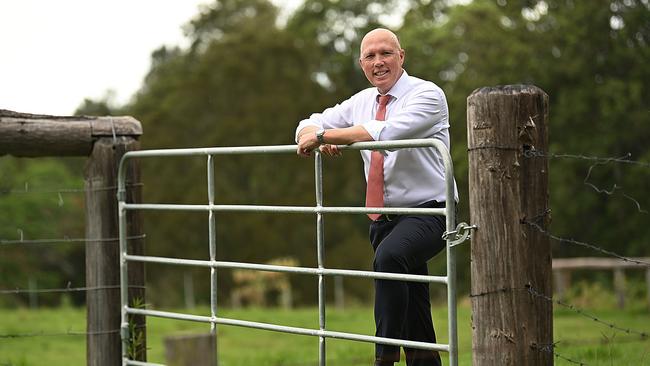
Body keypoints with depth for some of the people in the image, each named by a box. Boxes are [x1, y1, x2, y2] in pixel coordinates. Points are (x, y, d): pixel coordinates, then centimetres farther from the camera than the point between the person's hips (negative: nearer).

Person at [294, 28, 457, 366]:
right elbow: (308, 126, 15)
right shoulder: (362, 102, 10)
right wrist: (319, 137, -10)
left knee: (389, 256, -35)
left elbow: (388, 132, -29)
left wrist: (324, 134, -28)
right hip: (383, 219, 7)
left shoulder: (427, 95, -11)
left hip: (427, 212, -7)